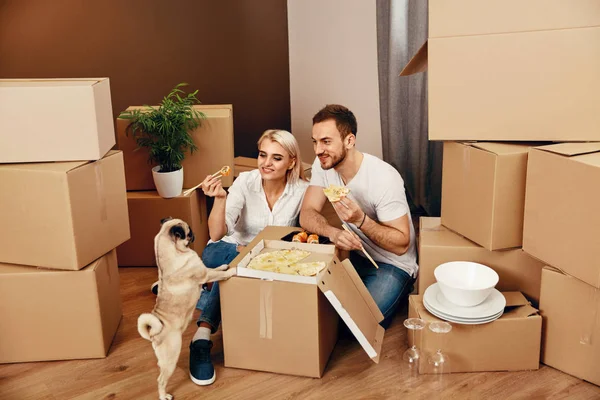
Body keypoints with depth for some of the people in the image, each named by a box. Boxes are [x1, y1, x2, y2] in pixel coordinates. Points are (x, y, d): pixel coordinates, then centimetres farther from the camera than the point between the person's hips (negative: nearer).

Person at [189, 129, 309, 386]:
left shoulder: (302, 190, -14)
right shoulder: (245, 181, -16)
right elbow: (216, 235, -23)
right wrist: (220, 198, -40)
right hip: (230, 254, 0)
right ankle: (203, 334, -30)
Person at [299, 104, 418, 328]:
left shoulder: (384, 178, -27)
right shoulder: (323, 164, -9)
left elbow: (401, 245, -23)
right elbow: (307, 215, -12)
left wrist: (360, 220, -39)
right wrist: (333, 232, -34)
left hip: (393, 264, -5)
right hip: (356, 253, 5)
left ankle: (398, 292, 8)